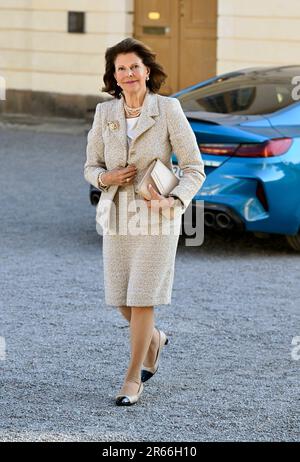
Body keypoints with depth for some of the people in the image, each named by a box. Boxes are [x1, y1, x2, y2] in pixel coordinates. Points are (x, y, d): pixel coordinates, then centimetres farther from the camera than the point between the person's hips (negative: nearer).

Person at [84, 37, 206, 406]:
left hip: (157, 216, -4)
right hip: (117, 214, 4)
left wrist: (173, 201, -23)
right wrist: (106, 177, -12)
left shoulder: (168, 109, -8)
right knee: (119, 298, 9)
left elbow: (194, 169, -7)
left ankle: (133, 379, 7)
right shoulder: (104, 113, 2)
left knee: (141, 298, -5)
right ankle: (154, 339, 41)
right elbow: (91, 167, 11)